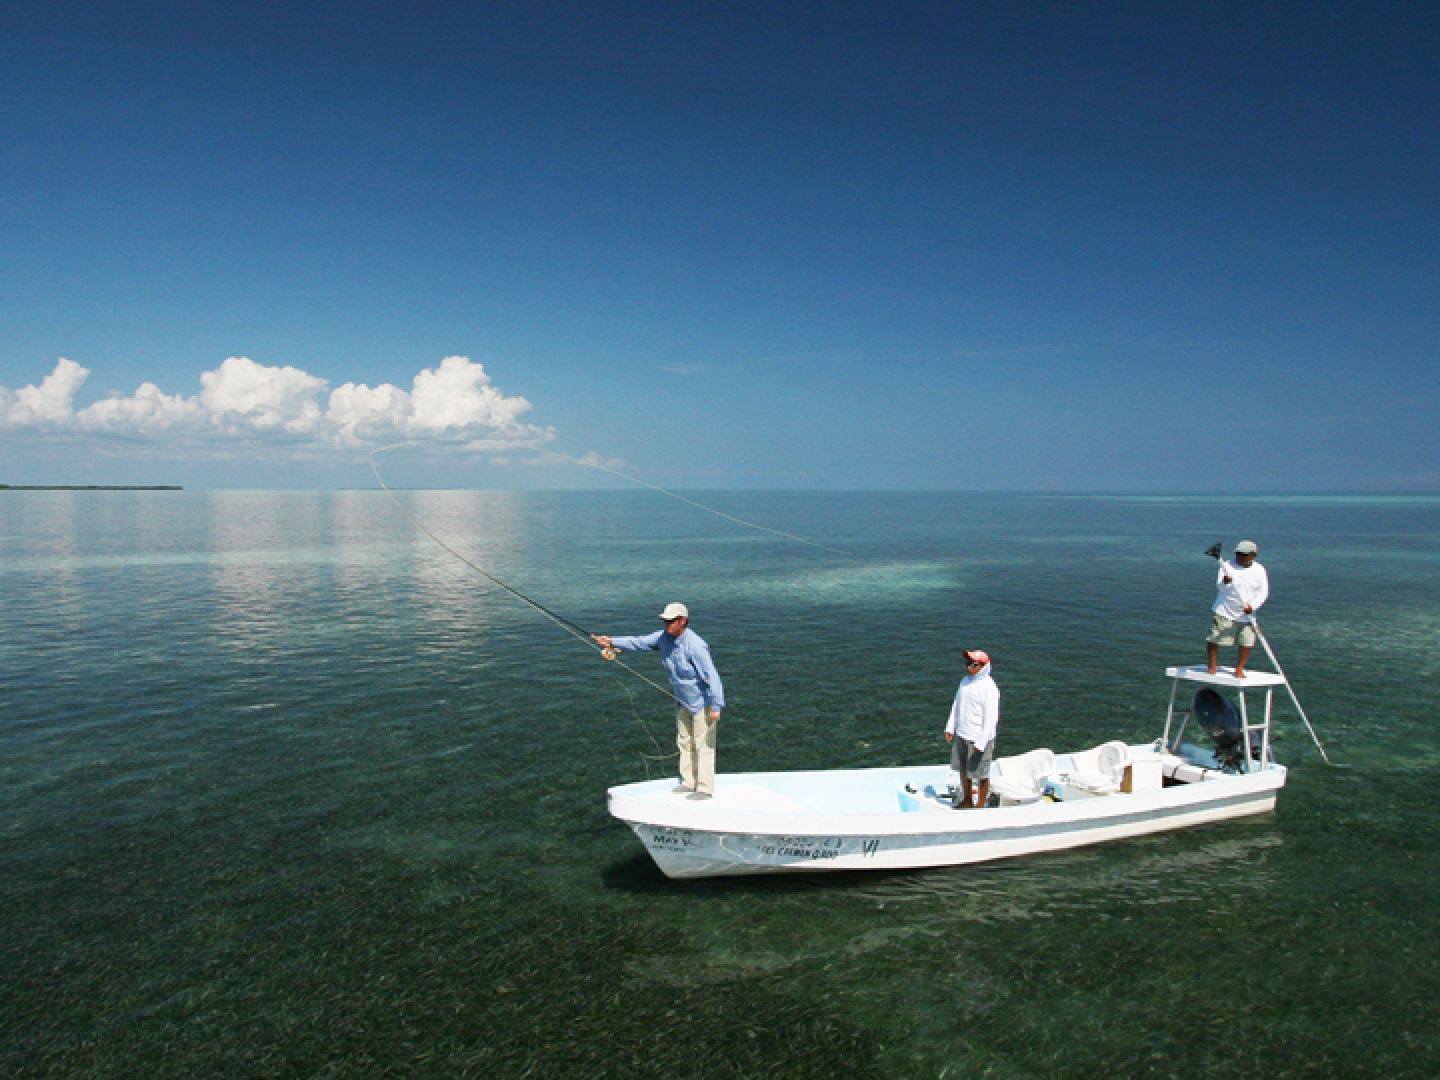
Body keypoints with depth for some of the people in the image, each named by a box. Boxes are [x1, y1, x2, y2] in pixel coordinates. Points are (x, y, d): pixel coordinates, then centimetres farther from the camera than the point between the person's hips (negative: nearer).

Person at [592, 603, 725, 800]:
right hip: (683, 701, 9)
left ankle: (705, 788, 8)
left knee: (703, 744, -1)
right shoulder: (664, 637, -7)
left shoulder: (694, 646, -31)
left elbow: (711, 676, -30)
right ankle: (689, 781, 28)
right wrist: (612, 642, -17)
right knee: (684, 742, 16)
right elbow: (639, 642, -5)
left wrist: (716, 706, -30)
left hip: (703, 701, -9)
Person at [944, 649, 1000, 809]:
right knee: (963, 770, 20)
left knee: (980, 774, 4)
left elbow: (991, 718, -19)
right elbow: (956, 705, 15)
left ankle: (980, 805, 20)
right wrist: (950, 728, 12)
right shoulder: (965, 680, 5)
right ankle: (966, 800, 38)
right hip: (961, 735, 8)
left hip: (979, 738, -8)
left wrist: (980, 744, -20)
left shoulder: (989, 688, -18)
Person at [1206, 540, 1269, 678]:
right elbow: (1220, 587, -17)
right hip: (1224, 612, -2)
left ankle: (1239, 669, 15)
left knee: (1247, 643, -1)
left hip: (1246, 615, 2)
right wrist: (1225, 582, -42)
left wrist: (1253, 606, -19)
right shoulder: (1228, 567, -6)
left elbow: (1263, 592, -3)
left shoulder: (1259, 571, 1)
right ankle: (1212, 667, 13)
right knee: (1214, 640, -3)